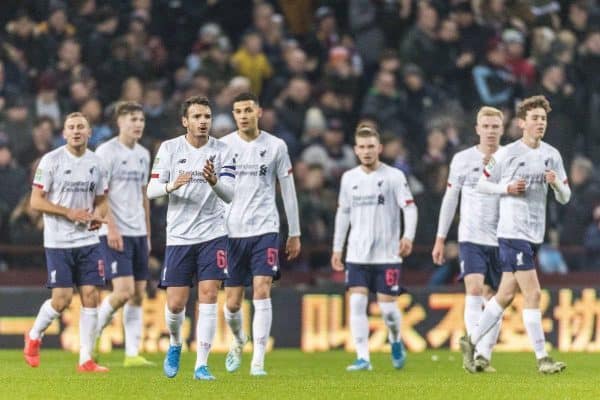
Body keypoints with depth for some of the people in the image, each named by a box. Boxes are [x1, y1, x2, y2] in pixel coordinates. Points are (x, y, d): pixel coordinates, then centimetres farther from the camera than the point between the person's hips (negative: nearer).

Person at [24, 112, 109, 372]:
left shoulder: (96, 162, 8)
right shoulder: (51, 160, -6)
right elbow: (36, 201, -6)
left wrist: (97, 216, -4)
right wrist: (68, 212, -16)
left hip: (88, 240, 4)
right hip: (58, 241, -4)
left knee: (91, 297, -3)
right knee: (62, 299, -8)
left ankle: (86, 360, 2)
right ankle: (34, 336, 21)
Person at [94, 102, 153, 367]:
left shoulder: (143, 154, 15)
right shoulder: (107, 151, -7)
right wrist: (111, 228, -18)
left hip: (138, 233, 7)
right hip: (115, 233, -7)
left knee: (138, 293, 3)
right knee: (124, 290, -15)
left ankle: (132, 353, 4)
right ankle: (91, 336, 3)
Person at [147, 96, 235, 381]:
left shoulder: (221, 151, -2)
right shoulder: (169, 148, 0)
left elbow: (230, 194, -9)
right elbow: (151, 190, -2)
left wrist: (214, 181, -31)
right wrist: (171, 186, -24)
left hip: (212, 235, 0)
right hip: (178, 236, 1)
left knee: (208, 295, -11)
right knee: (176, 303, -1)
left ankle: (201, 365, -6)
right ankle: (175, 344, 31)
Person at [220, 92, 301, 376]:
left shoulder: (275, 147, 3)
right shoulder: (222, 146, 3)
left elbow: (288, 191, 9)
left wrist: (294, 233, 10)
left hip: (265, 230, -1)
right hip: (231, 232, 1)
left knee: (262, 292, -15)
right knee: (232, 302, 4)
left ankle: (258, 361, -13)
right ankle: (238, 340, 36)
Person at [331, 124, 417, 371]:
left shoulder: (394, 176, -3)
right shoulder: (349, 178, 9)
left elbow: (409, 207, -9)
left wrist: (408, 236, -26)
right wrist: (337, 248, 15)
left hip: (387, 254, -3)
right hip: (357, 255, 3)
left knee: (387, 306, -3)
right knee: (357, 303, -9)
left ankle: (395, 341, 28)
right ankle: (362, 358, -6)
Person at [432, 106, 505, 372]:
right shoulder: (463, 159, 3)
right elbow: (450, 199, 10)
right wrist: (440, 239, 10)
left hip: (500, 240, 2)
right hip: (471, 238, -2)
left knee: (494, 301, 4)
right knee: (474, 291, -19)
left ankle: (486, 355, 13)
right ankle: (477, 354, -26)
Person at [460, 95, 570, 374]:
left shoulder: (552, 155, 9)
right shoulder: (506, 154, -6)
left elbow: (565, 198, 11)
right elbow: (482, 184, 3)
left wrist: (556, 183, -10)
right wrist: (508, 188, -13)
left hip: (534, 234, 6)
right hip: (512, 232, -6)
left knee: (506, 294, 11)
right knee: (532, 293, -11)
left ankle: (471, 341, 26)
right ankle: (542, 358, -9)